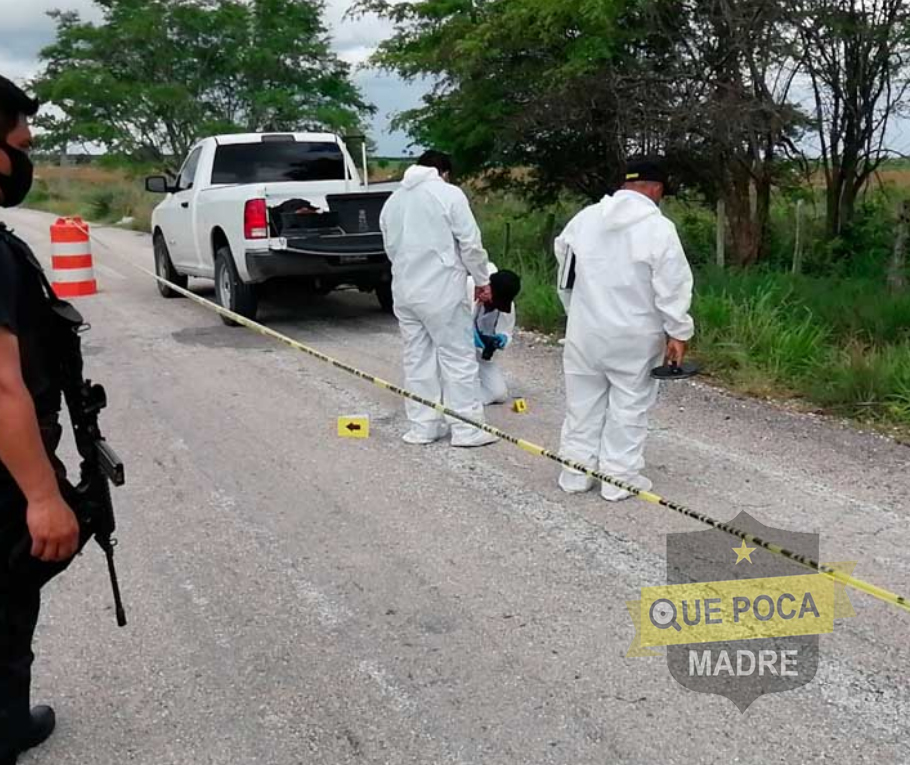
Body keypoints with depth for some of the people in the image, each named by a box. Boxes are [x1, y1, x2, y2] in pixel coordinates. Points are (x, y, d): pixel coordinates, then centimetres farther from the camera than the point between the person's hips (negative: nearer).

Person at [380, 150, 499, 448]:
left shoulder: (393, 200, 14)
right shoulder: (449, 193, -5)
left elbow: (391, 247, 15)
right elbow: (470, 243, -7)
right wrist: (482, 280, 3)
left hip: (404, 290, 6)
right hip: (442, 289, -6)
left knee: (417, 359, 11)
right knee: (458, 357, 1)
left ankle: (423, 426, 15)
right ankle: (466, 428, 3)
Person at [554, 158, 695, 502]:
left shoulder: (584, 217, 2)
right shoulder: (659, 227, -13)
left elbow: (565, 264, 12)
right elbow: (672, 288, -14)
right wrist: (678, 332, -5)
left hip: (585, 331, 4)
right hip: (634, 336, -4)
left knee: (583, 402, 13)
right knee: (629, 405, 8)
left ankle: (576, 473, 21)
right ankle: (620, 478, 13)